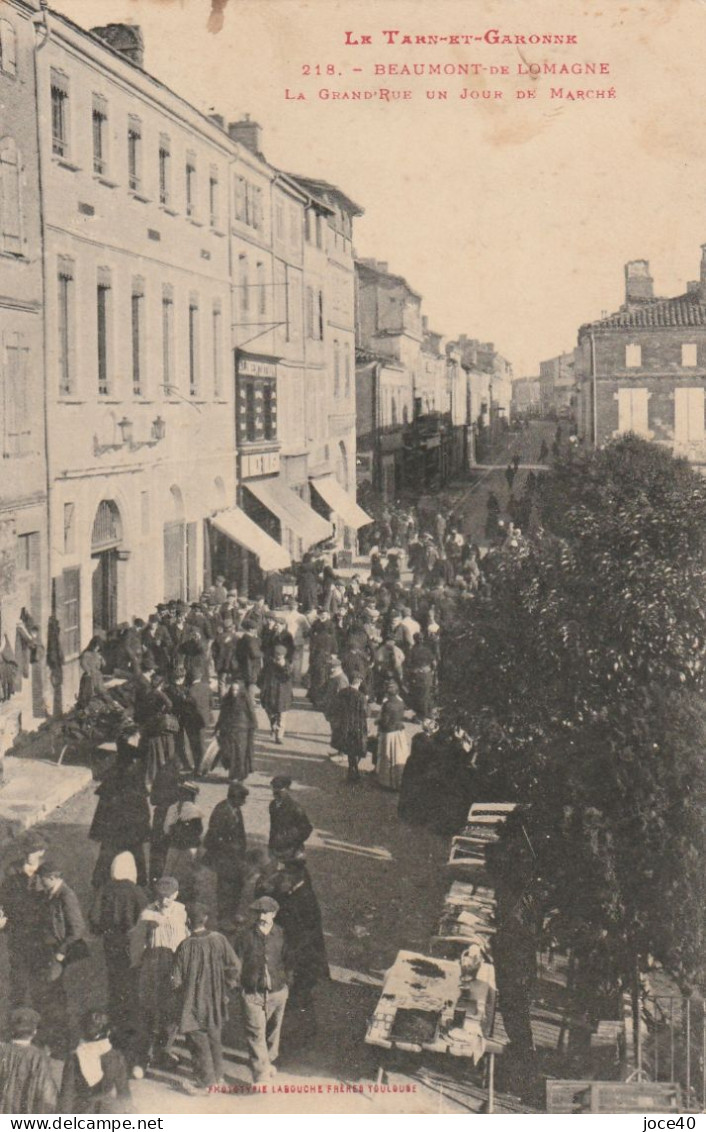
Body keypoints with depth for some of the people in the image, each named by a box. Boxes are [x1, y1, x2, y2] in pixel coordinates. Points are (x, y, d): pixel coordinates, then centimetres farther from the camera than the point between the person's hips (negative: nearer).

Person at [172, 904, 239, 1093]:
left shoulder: (185, 947, -19)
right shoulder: (219, 939, -11)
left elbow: (177, 980, -15)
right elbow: (234, 965, -7)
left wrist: (177, 984, 8)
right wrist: (226, 985, 8)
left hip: (193, 1003, -4)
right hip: (216, 999, 4)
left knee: (198, 1041, 8)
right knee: (215, 1038, 21)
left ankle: (208, 1080, 9)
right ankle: (218, 1076, 29)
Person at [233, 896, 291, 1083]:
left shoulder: (281, 935, -2)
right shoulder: (245, 936, -7)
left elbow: (287, 961, 8)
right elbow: (237, 963, 1)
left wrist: (287, 983, 8)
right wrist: (237, 980, -8)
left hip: (277, 992, 2)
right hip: (252, 993, -2)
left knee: (273, 1030, 18)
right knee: (256, 1033, -10)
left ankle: (269, 1060, 41)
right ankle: (261, 1074, -9)